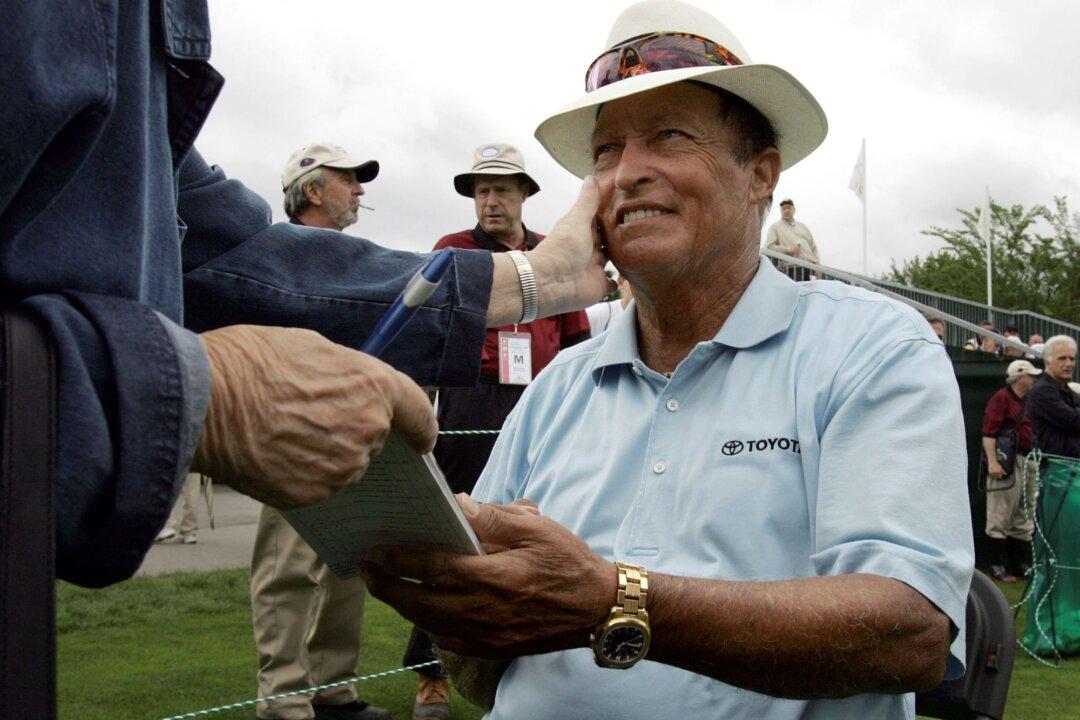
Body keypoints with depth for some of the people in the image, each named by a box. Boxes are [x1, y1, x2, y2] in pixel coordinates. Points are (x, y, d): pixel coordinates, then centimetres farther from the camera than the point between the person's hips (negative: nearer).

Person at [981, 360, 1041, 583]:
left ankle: (1021, 564, 22)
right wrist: (992, 462, -23)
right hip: (1008, 463, -9)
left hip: (1030, 464, 9)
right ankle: (999, 566, 2)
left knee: (1024, 518, 14)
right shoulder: (1001, 398, -9)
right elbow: (988, 432, -16)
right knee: (1000, 517, -4)